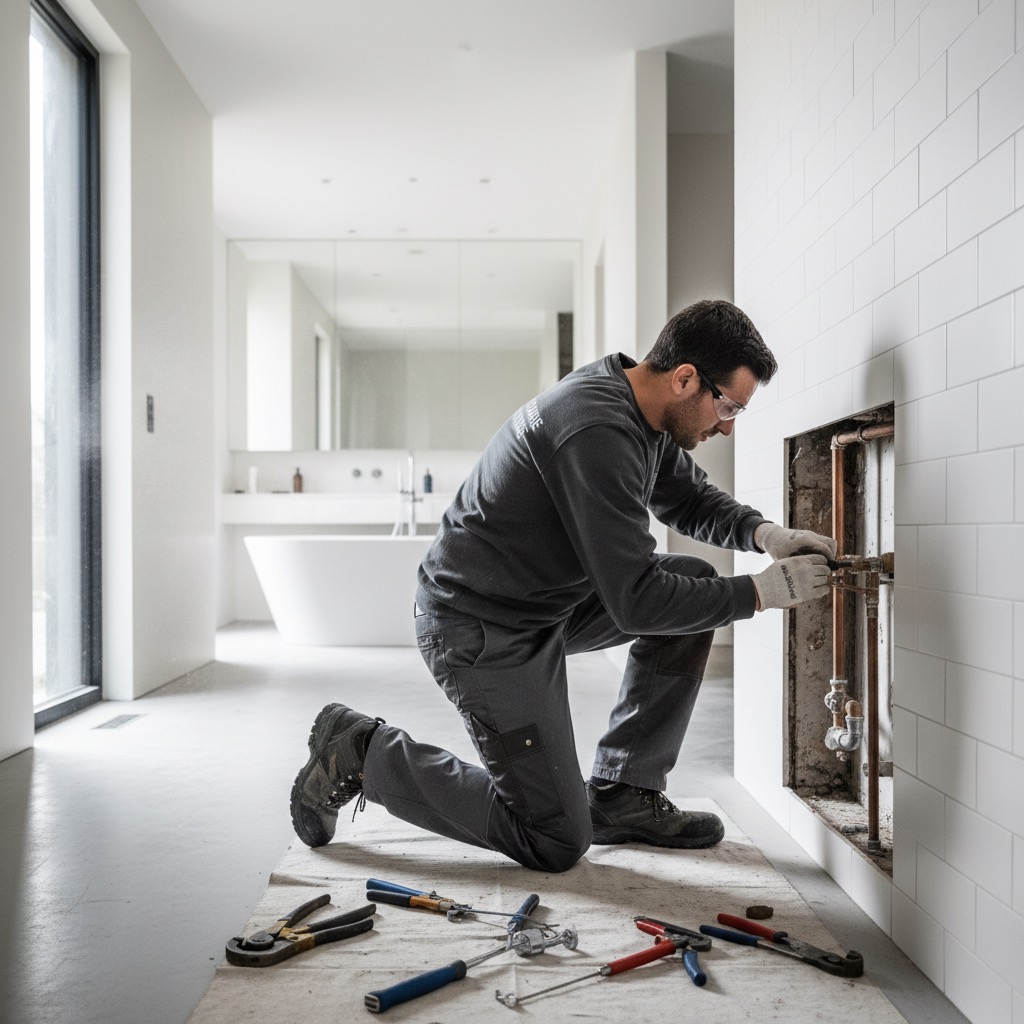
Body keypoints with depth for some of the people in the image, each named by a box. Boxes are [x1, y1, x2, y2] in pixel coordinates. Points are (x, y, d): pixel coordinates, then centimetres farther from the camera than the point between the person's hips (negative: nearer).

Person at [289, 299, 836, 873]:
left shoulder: (647, 413, 2)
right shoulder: (597, 431, -29)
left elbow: (692, 499, 18)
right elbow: (634, 601, -27)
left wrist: (764, 533, -1)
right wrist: (763, 593, -19)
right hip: (483, 629, -10)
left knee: (694, 584, 3)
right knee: (556, 842, -3)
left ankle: (623, 794, 10)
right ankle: (363, 753, 7)